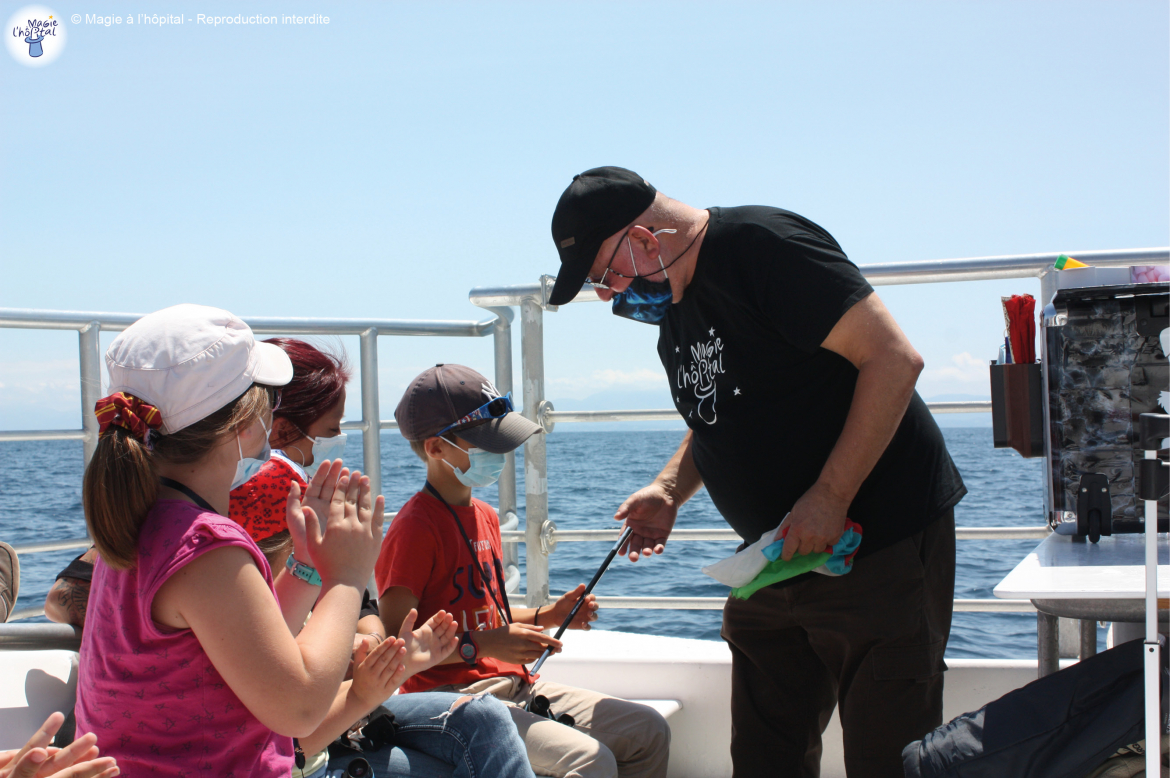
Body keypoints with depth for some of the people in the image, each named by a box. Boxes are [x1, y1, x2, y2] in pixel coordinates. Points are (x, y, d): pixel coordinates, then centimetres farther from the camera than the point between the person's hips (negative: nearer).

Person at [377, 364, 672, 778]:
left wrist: (546, 616, 11)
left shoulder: (486, 516, 16)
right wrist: (482, 646, -26)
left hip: (514, 686, 9)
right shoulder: (414, 529, -14)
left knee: (649, 732, 1)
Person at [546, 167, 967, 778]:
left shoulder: (762, 244, -17)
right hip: (778, 551, 9)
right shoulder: (670, 309, 11)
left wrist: (829, 498, -22)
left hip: (879, 540, -9)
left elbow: (894, 359, -23)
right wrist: (669, 490, 7)